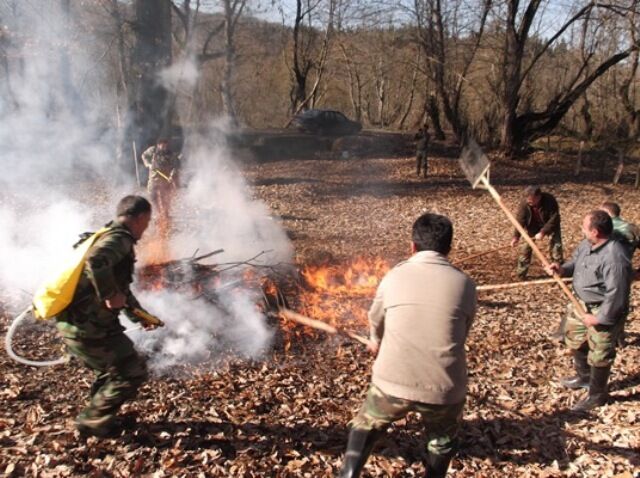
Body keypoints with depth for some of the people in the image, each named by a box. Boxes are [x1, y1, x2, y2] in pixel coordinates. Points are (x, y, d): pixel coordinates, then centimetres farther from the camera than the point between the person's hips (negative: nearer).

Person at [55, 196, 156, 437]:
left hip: (75, 324, 10)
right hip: (87, 328, -10)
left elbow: (119, 284, 28)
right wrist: (111, 295, -25)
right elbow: (95, 262, -38)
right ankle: (92, 421, 14)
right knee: (133, 372, 3)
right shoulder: (119, 239, -15)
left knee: (116, 366, 27)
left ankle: (97, 415, 35)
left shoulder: (108, 237, 17)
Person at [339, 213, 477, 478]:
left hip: (393, 382, 0)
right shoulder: (464, 284, 1)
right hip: (444, 388, 0)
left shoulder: (393, 277, 2)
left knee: (366, 426, 29)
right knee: (443, 440, 32)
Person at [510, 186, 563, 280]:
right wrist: (516, 236, -35)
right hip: (533, 226, 2)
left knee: (556, 245, -7)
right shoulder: (524, 203, -28)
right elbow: (520, 220, -25)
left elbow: (554, 219, -29)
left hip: (550, 225, -2)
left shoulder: (550, 200, -34)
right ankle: (521, 273, 7)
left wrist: (543, 232, -35)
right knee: (526, 246, -4)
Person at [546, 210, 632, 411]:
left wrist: (599, 318, -22)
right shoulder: (587, 244, -7)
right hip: (581, 304, 9)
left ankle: (597, 395, 30)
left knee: (598, 356, 8)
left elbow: (616, 295, -30)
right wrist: (563, 269, -8)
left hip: (604, 311, -9)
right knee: (575, 341, 27)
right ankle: (584, 377, 52)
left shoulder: (614, 258, -34)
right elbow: (576, 262, 13)